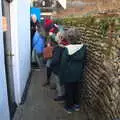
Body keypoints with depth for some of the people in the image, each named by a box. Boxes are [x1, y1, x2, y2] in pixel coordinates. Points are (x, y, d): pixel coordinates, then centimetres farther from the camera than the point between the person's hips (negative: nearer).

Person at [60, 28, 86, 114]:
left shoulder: (67, 49, -23)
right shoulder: (83, 47, -10)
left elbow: (63, 64, -17)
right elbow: (83, 61, 2)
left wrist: (61, 78, -6)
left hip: (68, 75, -4)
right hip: (78, 74, 4)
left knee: (69, 91, 14)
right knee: (76, 89, 23)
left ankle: (69, 107, 32)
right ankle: (76, 105, 41)